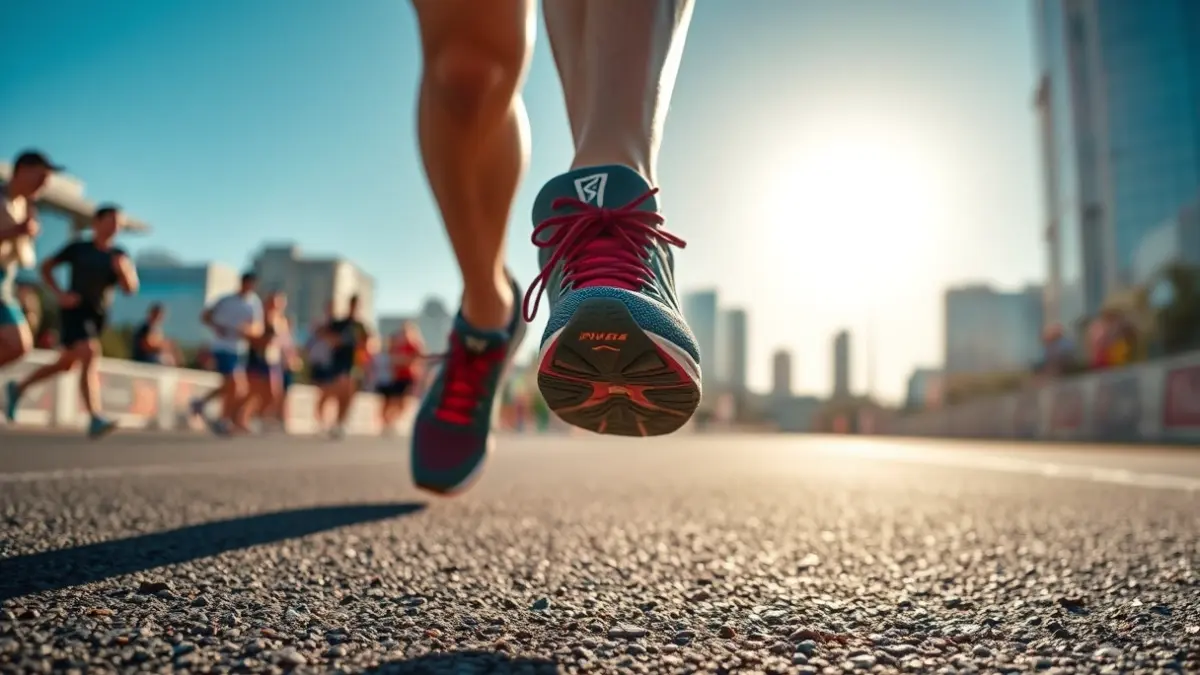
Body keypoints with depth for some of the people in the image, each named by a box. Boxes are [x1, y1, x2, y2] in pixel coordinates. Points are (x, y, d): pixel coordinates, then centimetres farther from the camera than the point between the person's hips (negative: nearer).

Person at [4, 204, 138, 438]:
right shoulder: (78, 248, -3)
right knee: (91, 356, -26)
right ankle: (95, 419, -35)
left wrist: (125, 271, -24)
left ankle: (18, 388, 45)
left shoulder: (119, 255, 5)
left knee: (65, 365, 19)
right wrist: (60, 294, -8)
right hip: (74, 311, -5)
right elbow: (46, 268, 6)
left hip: (97, 317, 5)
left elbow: (131, 289, -3)